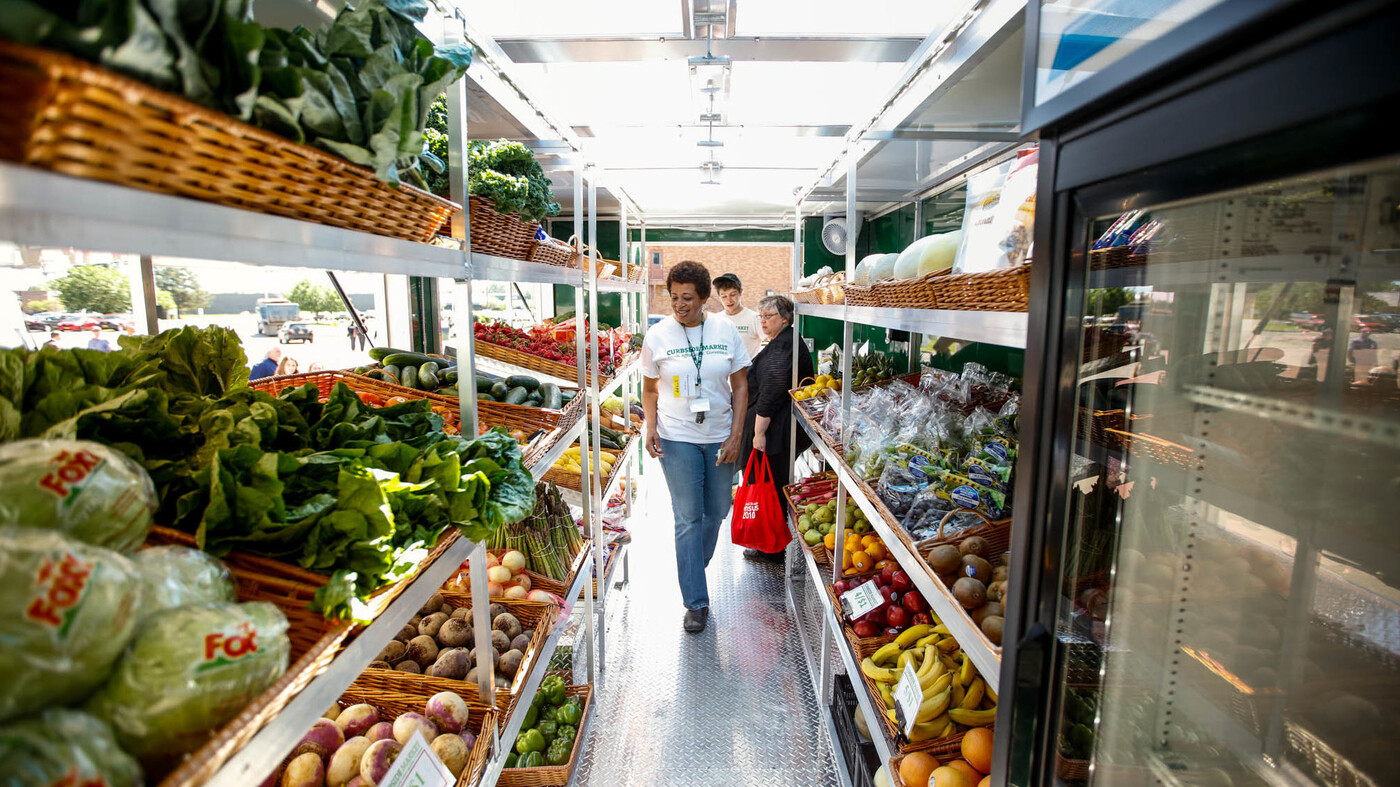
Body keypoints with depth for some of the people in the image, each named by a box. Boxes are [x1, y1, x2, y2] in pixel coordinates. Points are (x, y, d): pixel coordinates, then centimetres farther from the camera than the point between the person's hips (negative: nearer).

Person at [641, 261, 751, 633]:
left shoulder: (726, 331, -1)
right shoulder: (657, 336, -4)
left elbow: (740, 386, 2)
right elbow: (649, 389, 6)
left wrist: (736, 436, -5)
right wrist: (651, 428, -10)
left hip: (720, 436, 2)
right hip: (677, 438, -2)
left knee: (717, 510, 14)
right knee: (688, 517, 1)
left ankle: (695, 565, 43)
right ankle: (696, 601, 11)